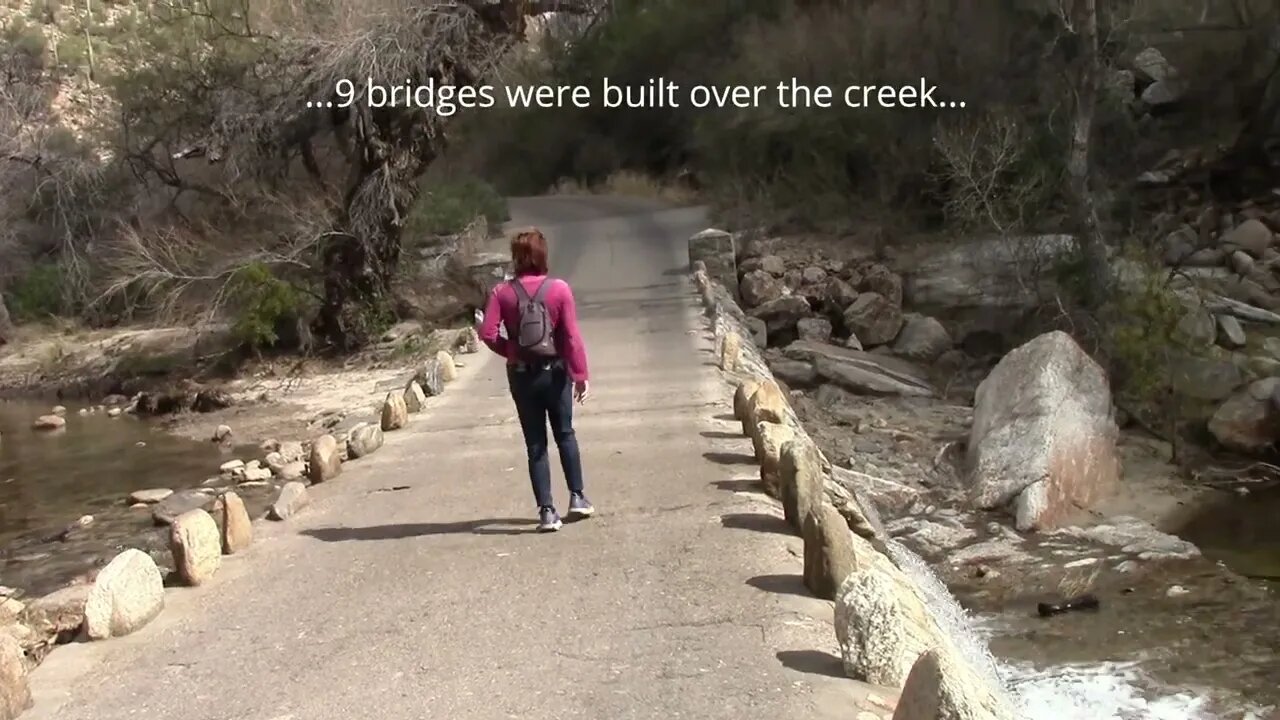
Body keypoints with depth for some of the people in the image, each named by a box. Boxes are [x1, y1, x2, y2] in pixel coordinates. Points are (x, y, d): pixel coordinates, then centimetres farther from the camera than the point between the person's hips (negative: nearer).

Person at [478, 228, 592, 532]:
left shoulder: (502, 293, -6)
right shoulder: (559, 289, -9)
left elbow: (488, 333, -14)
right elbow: (572, 336, -10)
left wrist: (510, 350, 3)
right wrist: (580, 374, -4)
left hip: (521, 375, 0)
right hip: (554, 372, 0)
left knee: (535, 444, 7)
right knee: (565, 435, 19)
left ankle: (547, 511, 4)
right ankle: (577, 497, 22)